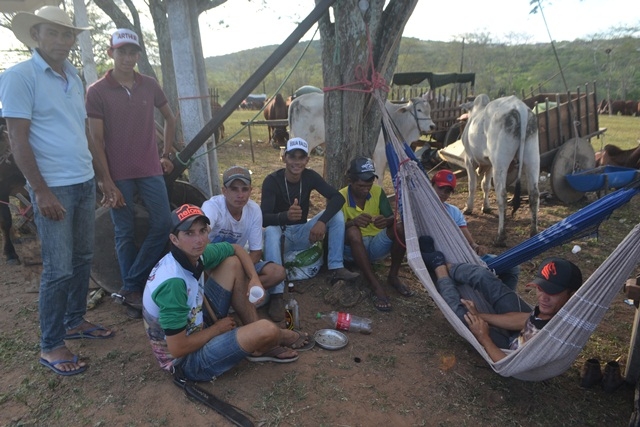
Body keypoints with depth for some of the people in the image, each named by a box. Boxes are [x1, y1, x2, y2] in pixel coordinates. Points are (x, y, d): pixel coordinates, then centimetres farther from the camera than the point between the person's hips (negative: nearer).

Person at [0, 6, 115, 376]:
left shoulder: (75, 78, 13)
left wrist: (103, 175, 16)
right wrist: (41, 191, -16)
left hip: (85, 183, 7)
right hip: (53, 188, -7)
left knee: (83, 258, 14)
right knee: (59, 269, -2)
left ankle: (75, 321, 31)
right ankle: (51, 346, 13)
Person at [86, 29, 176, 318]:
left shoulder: (150, 85, 6)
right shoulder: (96, 91, -4)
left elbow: (169, 118, 20)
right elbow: (96, 141, -6)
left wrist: (167, 155, 15)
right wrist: (107, 183, -11)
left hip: (150, 170, 4)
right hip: (119, 175, -3)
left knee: (163, 225, 0)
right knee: (125, 234, 5)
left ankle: (131, 285, 15)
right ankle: (133, 292, 19)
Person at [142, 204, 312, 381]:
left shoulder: (194, 254, -9)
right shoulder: (173, 282, -33)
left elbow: (236, 249, 9)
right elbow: (178, 348, -28)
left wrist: (254, 279, -7)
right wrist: (217, 328, -13)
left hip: (197, 326, 9)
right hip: (187, 359, -8)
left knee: (233, 263, 2)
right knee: (266, 329, -27)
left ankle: (260, 344, 7)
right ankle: (281, 337, 15)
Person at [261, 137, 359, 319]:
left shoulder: (310, 176, -9)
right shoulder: (272, 181, -19)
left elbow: (338, 198, -17)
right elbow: (263, 218, -29)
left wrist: (322, 221, -34)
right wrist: (285, 216, -51)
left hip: (303, 233, 4)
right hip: (281, 235, -3)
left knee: (336, 213, -16)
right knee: (270, 231, -38)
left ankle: (336, 269, -15)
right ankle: (276, 294, -40)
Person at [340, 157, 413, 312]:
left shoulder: (378, 191, -4)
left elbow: (392, 218, -6)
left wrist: (386, 221, -31)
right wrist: (353, 222, -38)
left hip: (376, 246, 3)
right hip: (354, 249, -3)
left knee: (399, 228, -25)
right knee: (353, 232, -37)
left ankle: (393, 277, -8)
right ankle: (376, 287, -37)